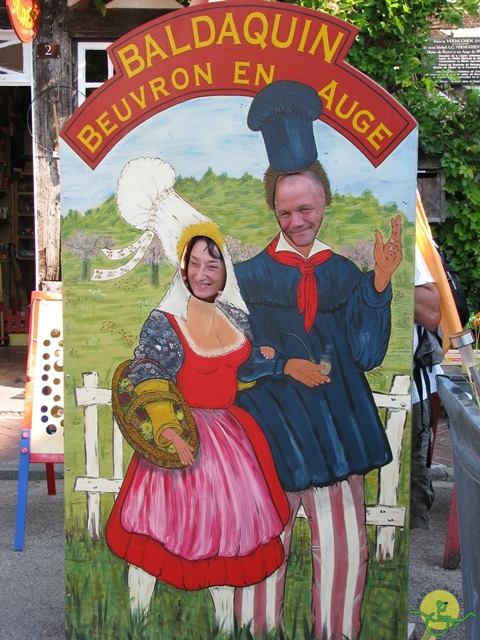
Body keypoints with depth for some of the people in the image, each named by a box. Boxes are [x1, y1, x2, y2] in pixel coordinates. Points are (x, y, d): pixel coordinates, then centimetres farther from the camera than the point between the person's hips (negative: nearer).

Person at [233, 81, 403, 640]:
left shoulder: (343, 273, 7)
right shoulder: (250, 275, -2)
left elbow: (367, 355, 3)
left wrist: (380, 283, -5)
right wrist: (285, 367, -16)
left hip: (336, 421, 3)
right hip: (273, 421, -3)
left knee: (344, 549, 4)